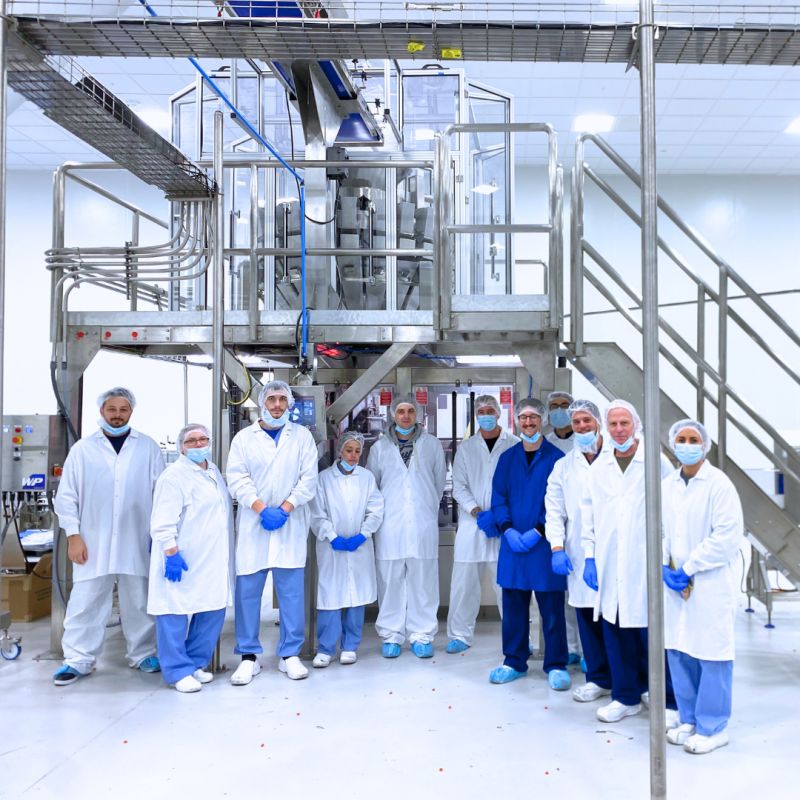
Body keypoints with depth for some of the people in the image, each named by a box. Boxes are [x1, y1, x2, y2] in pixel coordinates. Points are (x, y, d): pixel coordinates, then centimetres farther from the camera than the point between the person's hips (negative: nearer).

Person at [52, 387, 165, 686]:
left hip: (137, 542, 0)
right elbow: (66, 496, 4)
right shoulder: (82, 449, 3)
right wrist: (73, 535, -3)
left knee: (139, 602, 9)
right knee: (86, 602, 2)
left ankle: (143, 653, 23)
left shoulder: (148, 448, 5)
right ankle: (78, 659, 14)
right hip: (93, 543, 0)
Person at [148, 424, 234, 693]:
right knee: (175, 615, -2)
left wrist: (224, 554, 21)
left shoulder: (214, 471, 16)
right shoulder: (174, 475, -10)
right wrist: (171, 552, -22)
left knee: (212, 611, 10)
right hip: (181, 560, -8)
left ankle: (196, 663, 23)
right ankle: (178, 671, 8)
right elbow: (163, 521, -16)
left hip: (212, 559, 8)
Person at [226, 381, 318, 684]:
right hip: (253, 525, 0)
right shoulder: (244, 438, 9)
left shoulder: (302, 436, 10)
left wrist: (285, 508, -10)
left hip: (291, 525, 0)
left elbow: (309, 478, 2)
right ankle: (248, 656, 12)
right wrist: (261, 509, -13)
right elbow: (237, 479, 0)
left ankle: (290, 654, 12)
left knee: (292, 591, 1)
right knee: (247, 591, 1)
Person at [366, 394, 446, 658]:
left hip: (423, 523, 0)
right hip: (389, 525, 0)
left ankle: (422, 636, 11)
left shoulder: (432, 444, 7)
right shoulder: (380, 447, 8)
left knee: (423, 581, 1)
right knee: (390, 581, 2)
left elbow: (440, 482, 14)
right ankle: (391, 636, 12)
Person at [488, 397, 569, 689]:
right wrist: (508, 529, -8)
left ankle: (556, 665, 16)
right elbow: (498, 497, 7)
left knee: (552, 608, 4)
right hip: (513, 543, 3)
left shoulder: (556, 457, -3)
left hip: (545, 543, -3)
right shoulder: (507, 458, 9)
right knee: (513, 607, 10)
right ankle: (514, 662, 23)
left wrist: (538, 531, -14)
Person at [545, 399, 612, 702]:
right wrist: (557, 548, 0)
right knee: (588, 615, 5)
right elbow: (554, 510, 10)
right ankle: (599, 678, 18)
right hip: (580, 555, 3)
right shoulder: (564, 466, 14)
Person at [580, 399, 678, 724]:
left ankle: (669, 701, 16)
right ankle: (626, 697, 24)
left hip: (648, 564, -4)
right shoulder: (598, 468, 10)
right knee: (616, 632, 9)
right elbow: (588, 515, 13)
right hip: (609, 566, 4)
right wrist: (590, 557, 7)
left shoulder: (657, 463, -2)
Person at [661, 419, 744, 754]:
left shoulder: (718, 484, -8)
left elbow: (728, 536, -14)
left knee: (711, 655, 1)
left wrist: (688, 569, -13)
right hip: (675, 582, 6)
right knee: (678, 652, 11)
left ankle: (713, 727, 15)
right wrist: (666, 567, -4)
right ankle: (689, 720, 26)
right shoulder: (667, 485, 9)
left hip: (710, 584, -5)